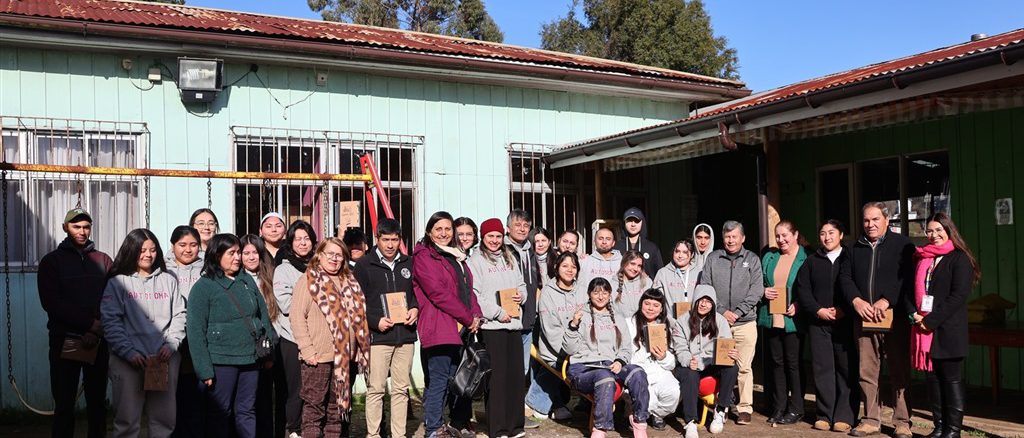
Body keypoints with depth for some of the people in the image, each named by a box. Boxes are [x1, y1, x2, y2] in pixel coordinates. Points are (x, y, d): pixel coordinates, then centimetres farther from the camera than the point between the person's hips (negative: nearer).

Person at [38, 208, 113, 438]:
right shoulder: (51, 261, 6)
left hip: (99, 341, 1)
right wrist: (91, 323, -15)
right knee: (64, 404, 2)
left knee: (97, 402, 6)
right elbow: (51, 303, -6)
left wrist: (97, 332, -14)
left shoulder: (104, 261, 9)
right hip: (64, 341, -1)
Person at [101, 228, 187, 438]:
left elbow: (179, 315, 9)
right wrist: (129, 352, -12)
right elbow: (111, 321, -3)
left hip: (165, 359, 2)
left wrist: (171, 344, -5)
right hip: (128, 361, -2)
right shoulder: (117, 282, 5)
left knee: (164, 417, 6)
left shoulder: (168, 280, 13)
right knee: (127, 419, 0)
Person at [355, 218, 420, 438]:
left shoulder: (408, 264, 12)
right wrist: (375, 321, -13)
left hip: (405, 335, 4)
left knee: (401, 389, 8)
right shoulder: (364, 265, 0)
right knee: (376, 389, -2)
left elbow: (418, 292, 22)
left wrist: (415, 308, 1)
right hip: (377, 336, -4)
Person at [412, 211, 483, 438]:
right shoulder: (423, 257, -5)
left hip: (464, 328, 8)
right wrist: (468, 318, -13)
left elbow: (468, 289, 20)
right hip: (439, 329, -8)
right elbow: (438, 293, -14)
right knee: (438, 381, -5)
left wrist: (477, 315, 2)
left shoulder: (457, 257, 21)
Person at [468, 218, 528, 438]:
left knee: (516, 374, 8)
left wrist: (521, 295, 3)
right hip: (491, 326, -6)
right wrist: (497, 313, -13)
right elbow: (474, 295, -11)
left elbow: (521, 283, 26)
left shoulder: (510, 259, 18)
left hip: (514, 323, 6)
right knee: (496, 377, -4)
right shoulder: (476, 261, -3)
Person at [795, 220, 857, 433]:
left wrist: (844, 310, -11)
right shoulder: (811, 261, 13)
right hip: (818, 322, 2)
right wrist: (818, 310, -5)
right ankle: (824, 415, 8)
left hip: (846, 322, -2)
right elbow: (802, 288, 7)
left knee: (847, 369, -2)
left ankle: (844, 416, 4)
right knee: (822, 368, 2)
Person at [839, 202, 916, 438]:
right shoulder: (856, 248, 16)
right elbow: (845, 277, 12)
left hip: (895, 318, -4)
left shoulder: (902, 244, 2)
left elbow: (908, 278, -9)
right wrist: (856, 301, -4)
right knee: (867, 372, 5)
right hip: (864, 319, 4)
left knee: (899, 372, 0)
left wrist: (887, 300, -16)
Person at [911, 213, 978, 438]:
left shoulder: (959, 258, -3)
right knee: (932, 378, 8)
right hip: (923, 328, 6)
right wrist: (914, 314, -2)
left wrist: (932, 320, -15)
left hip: (948, 329, -6)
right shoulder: (922, 258, 15)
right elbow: (911, 290, 17)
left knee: (951, 378, 1)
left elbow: (959, 295, -12)